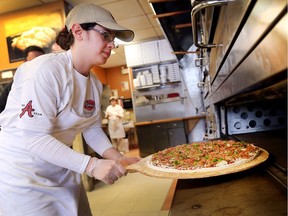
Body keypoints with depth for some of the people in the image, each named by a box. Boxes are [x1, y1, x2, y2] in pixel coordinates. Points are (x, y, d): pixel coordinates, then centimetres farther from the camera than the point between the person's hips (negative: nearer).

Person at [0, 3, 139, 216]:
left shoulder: (95, 83, 1)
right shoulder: (46, 69, -24)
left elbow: (92, 129, 4)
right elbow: (36, 138, -28)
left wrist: (118, 158, -10)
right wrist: (92, 165, -31)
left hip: (62, 171, 8)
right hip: (22, 174, -7)